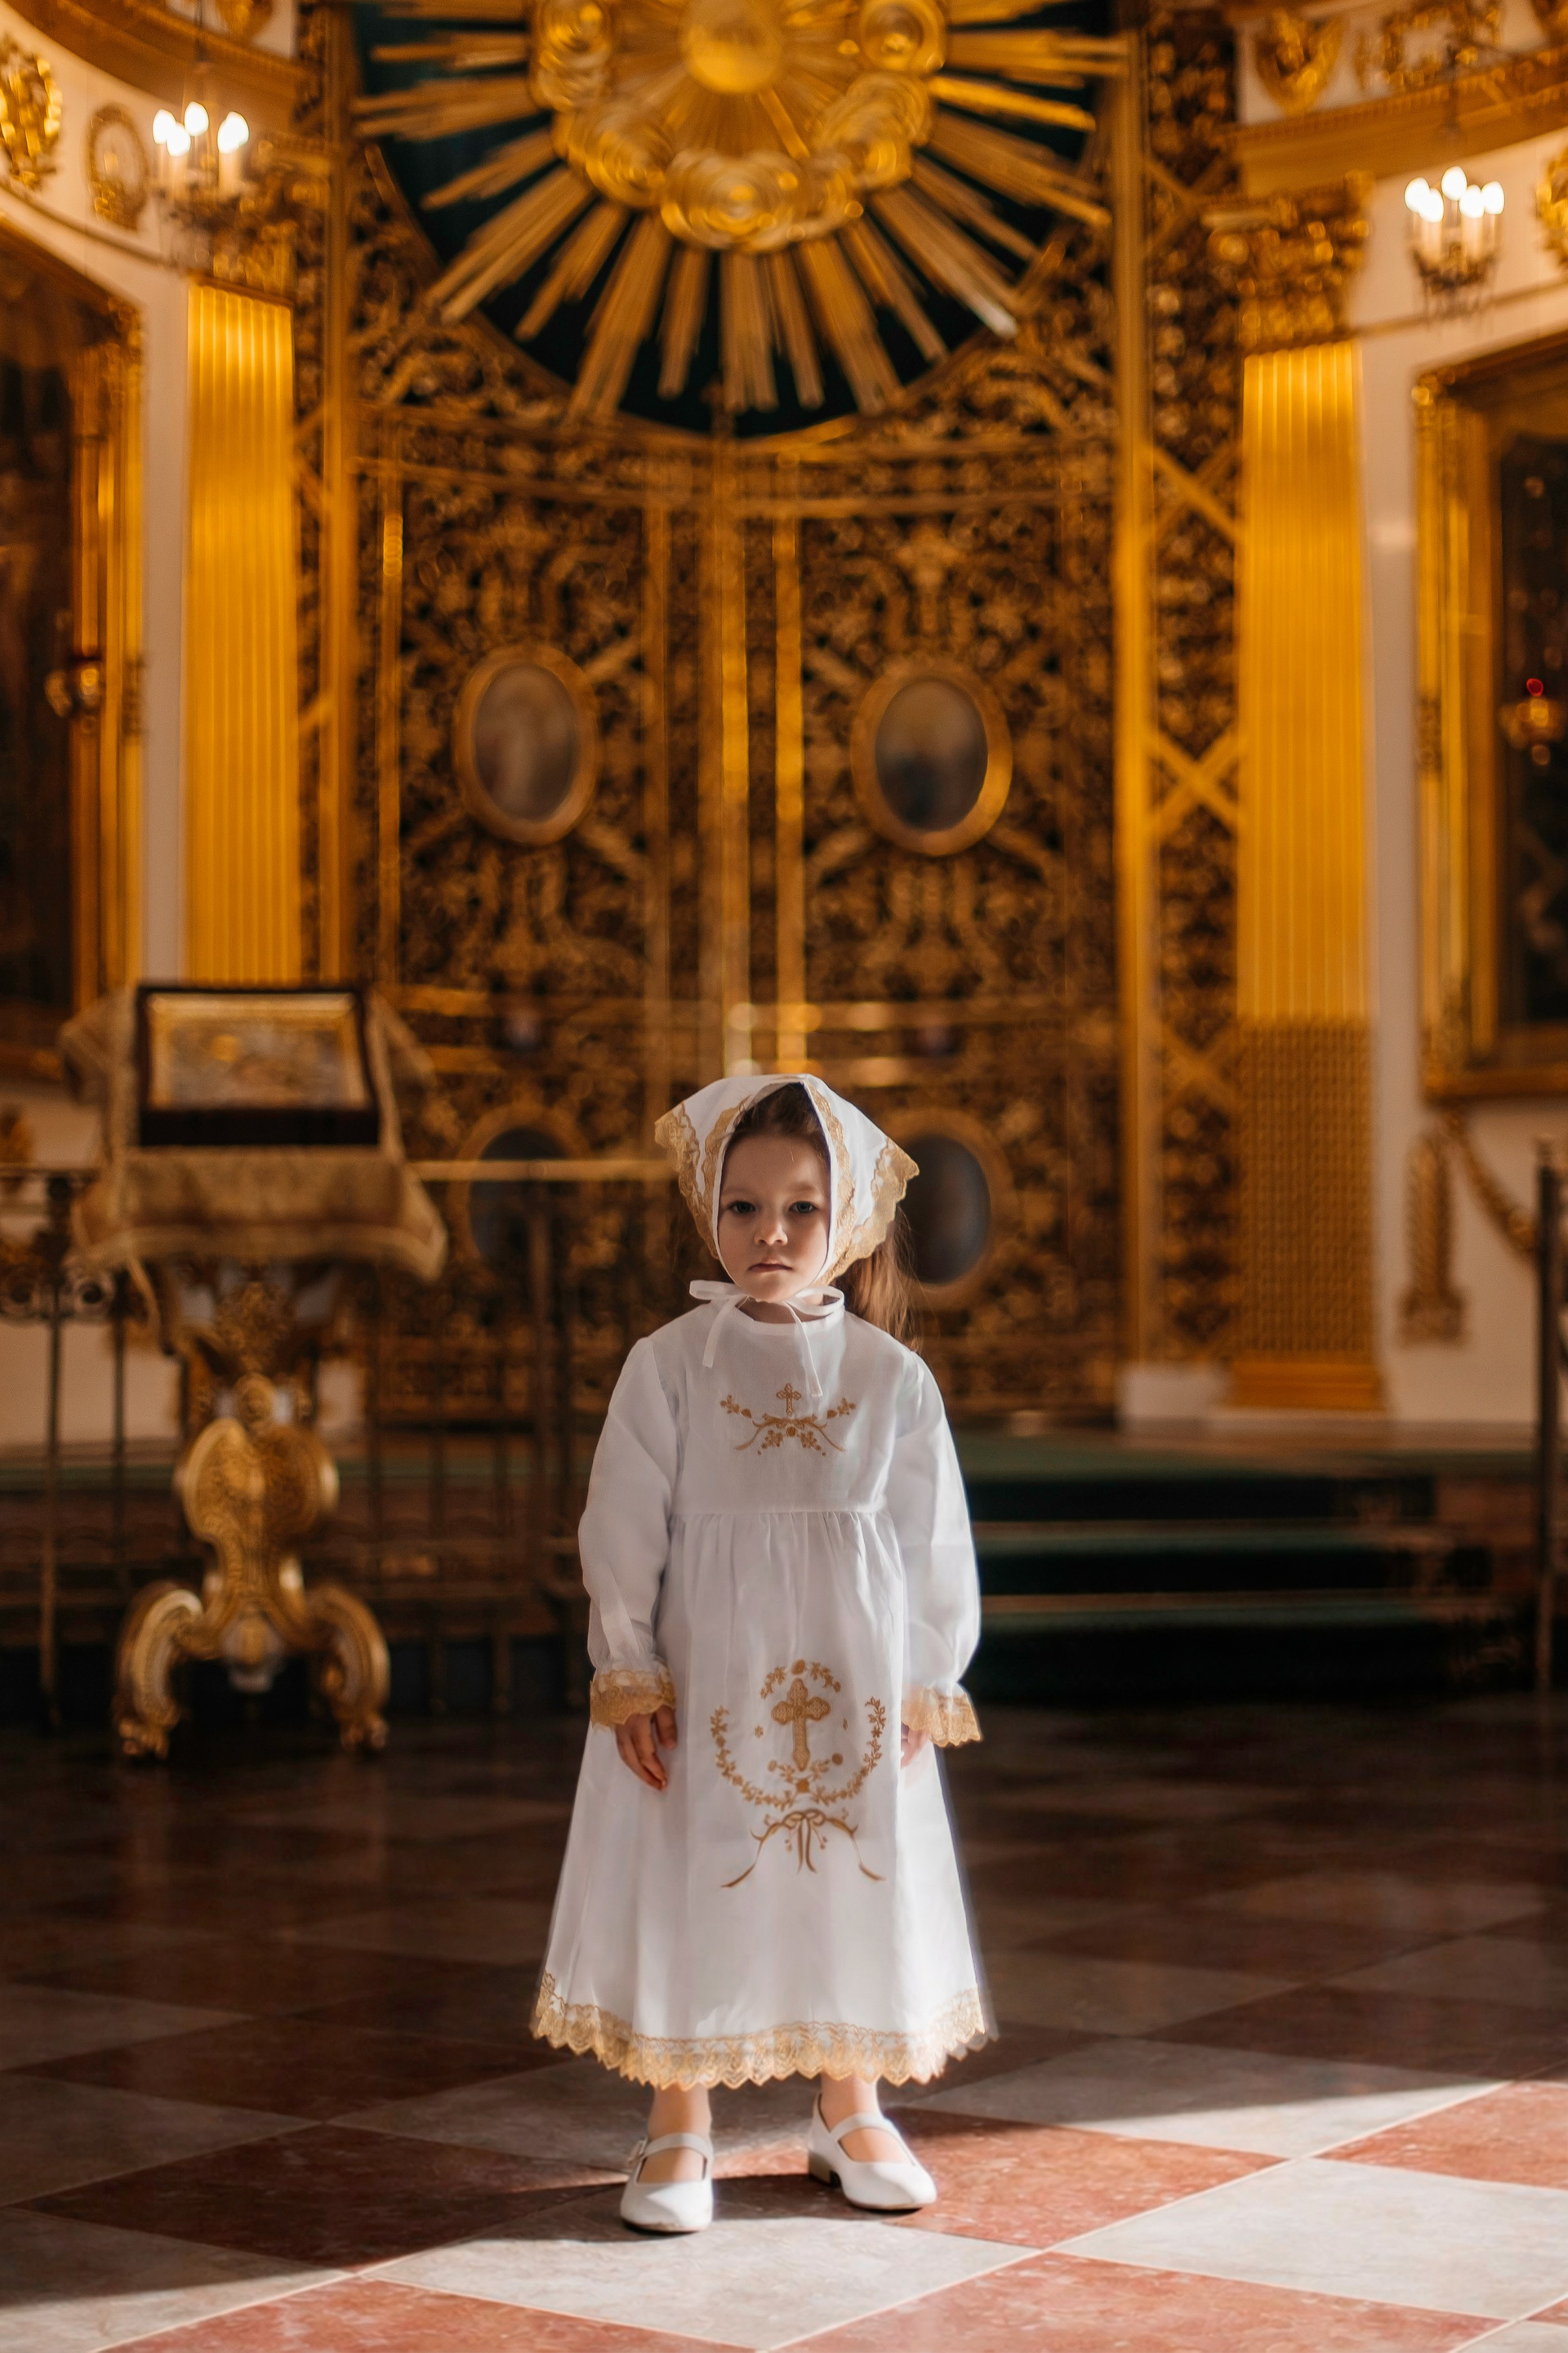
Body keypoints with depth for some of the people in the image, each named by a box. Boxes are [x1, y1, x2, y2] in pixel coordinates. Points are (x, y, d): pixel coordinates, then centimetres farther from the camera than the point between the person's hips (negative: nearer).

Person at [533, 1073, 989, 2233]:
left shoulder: (892, 1376, -2)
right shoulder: (669, 1365, -6)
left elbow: (932, 1540, 3)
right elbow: (623, 1530, -4)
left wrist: (924, 1683, 3)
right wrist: (630, 1678, -6)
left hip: (851, 1685, 2)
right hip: (702, 1681, -1)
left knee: (853, 1887, 10)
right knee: (690, 1889, 4)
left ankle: (851, 2108, 29)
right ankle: (679, 2129, 19)